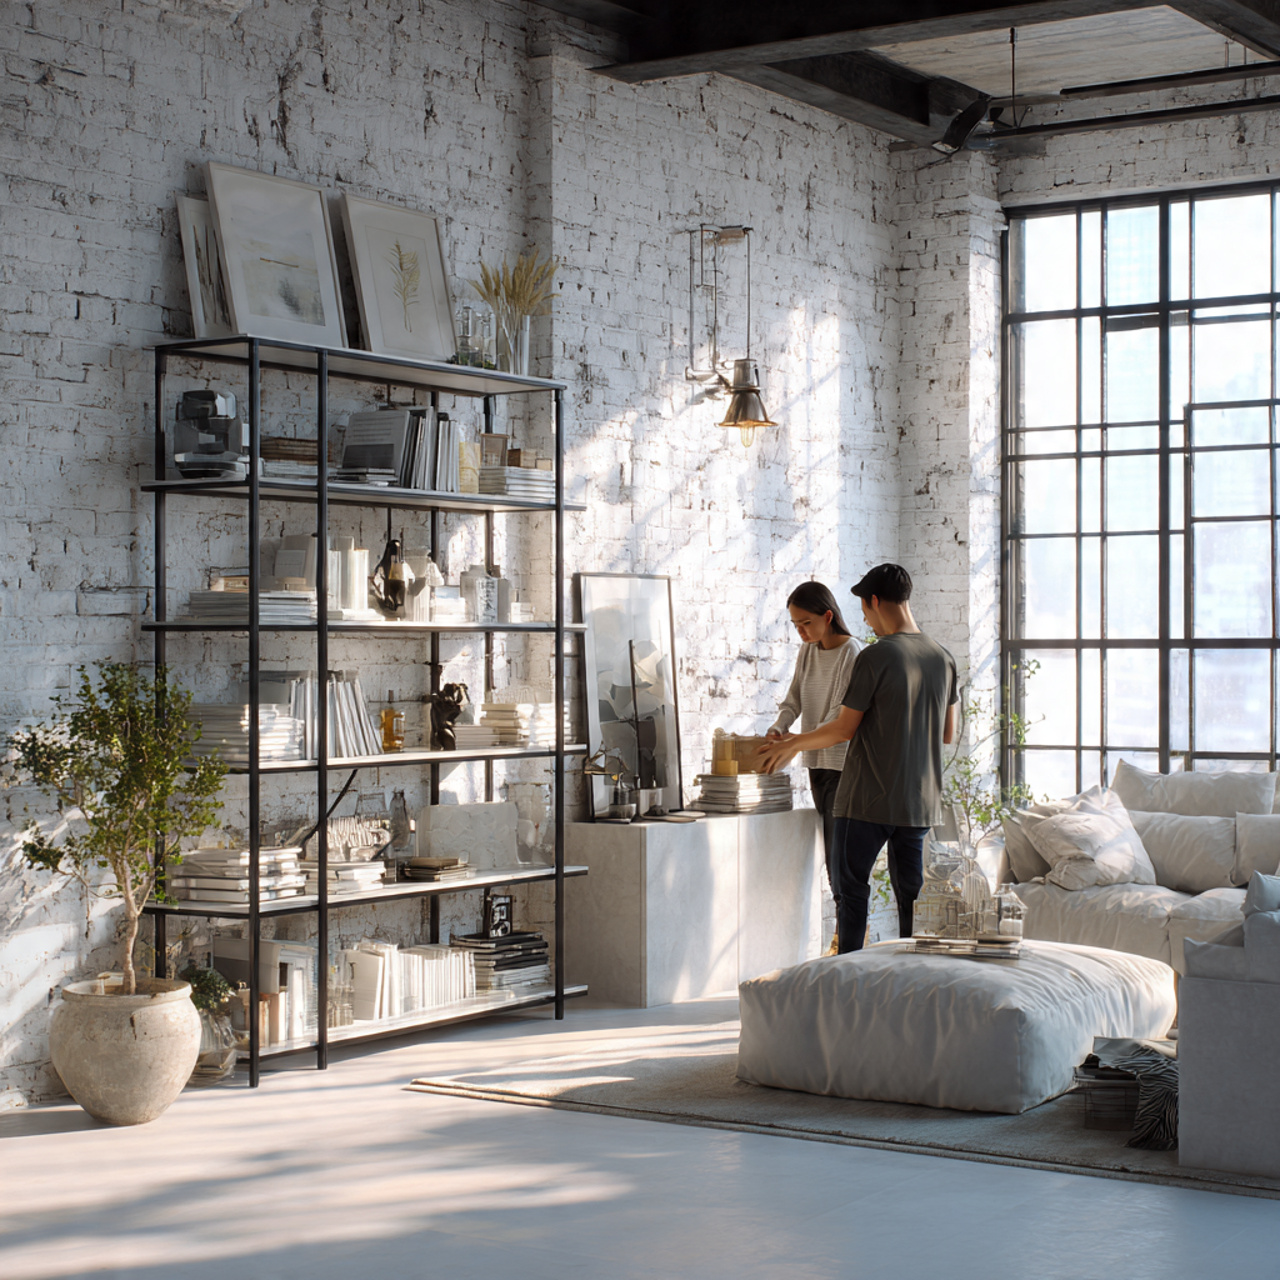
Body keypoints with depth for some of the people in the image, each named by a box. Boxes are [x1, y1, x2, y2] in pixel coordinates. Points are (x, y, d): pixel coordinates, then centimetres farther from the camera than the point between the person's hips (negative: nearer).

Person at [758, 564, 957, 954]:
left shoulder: (875, 657, -13)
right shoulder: (943, 658, 6)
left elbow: (844, 729, -10)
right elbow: (948, 733, 13)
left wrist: (791, 745, 4)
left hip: (869, 798, -6)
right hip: (919, 800, 6)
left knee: (852, 888, 4)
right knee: (910, 891, 10)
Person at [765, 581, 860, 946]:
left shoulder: (851, 653, -13)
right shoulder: (807, 652, 10)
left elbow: (840, 717, -18)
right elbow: (794, 700, 12)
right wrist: (778, 728, -8)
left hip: (843, 763, -7)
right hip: (817, 765, 7)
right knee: (832, 852, 8)